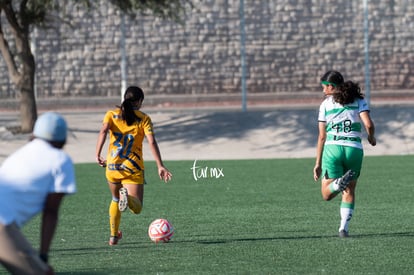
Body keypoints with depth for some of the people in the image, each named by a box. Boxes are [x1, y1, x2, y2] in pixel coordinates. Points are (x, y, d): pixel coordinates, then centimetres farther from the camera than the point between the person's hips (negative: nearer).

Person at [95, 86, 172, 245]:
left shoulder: (111, 114, 7)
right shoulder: (144, 119, 3)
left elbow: (103, 131, -11)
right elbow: (152, 142, -7)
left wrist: (98, 155, -17)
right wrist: (160, 166, -9)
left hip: (112, 166, 3)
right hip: (134, 168, -3)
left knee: (115, 200, 27)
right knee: (137, 208, -5)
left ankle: (113, 236, 26)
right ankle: (127, 197, -39)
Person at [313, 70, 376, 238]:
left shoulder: (325, 104, 10)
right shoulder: (358, 101, 10)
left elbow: (322, 137, 8)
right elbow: (368, 125, -5)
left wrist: (318, 163, 11)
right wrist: (371, 138, 17)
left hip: (332, 148, -1)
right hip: (354, 149, 1)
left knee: (326, 195, 2)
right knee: (349, 192, 18)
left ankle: (339, 183, -31)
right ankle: (344, 228, 4)